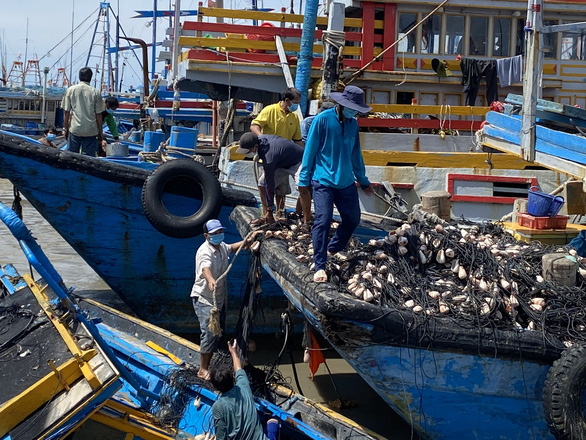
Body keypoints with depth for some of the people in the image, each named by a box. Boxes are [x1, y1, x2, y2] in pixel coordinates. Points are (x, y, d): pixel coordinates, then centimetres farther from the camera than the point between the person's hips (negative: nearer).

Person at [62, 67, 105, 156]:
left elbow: (66, 112, 1)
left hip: (74, 129, 1)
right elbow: (98, 115, -1)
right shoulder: (95, 92, -3)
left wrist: (65, 128, 12)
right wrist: (100, 132, 9)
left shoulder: (71, 90, 0)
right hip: (91, 130, -1)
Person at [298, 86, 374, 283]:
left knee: (352, 219, 10)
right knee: (323, 221, -14)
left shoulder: (353, 124, 9)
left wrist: (363, 181, 24)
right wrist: (304, 181, -6)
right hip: (324, 181, -6)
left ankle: (332, 251, 31)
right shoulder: (322, 120, -8)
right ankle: (320, 267, -10)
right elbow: (310, 151, -5)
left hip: (346, 182, 6)